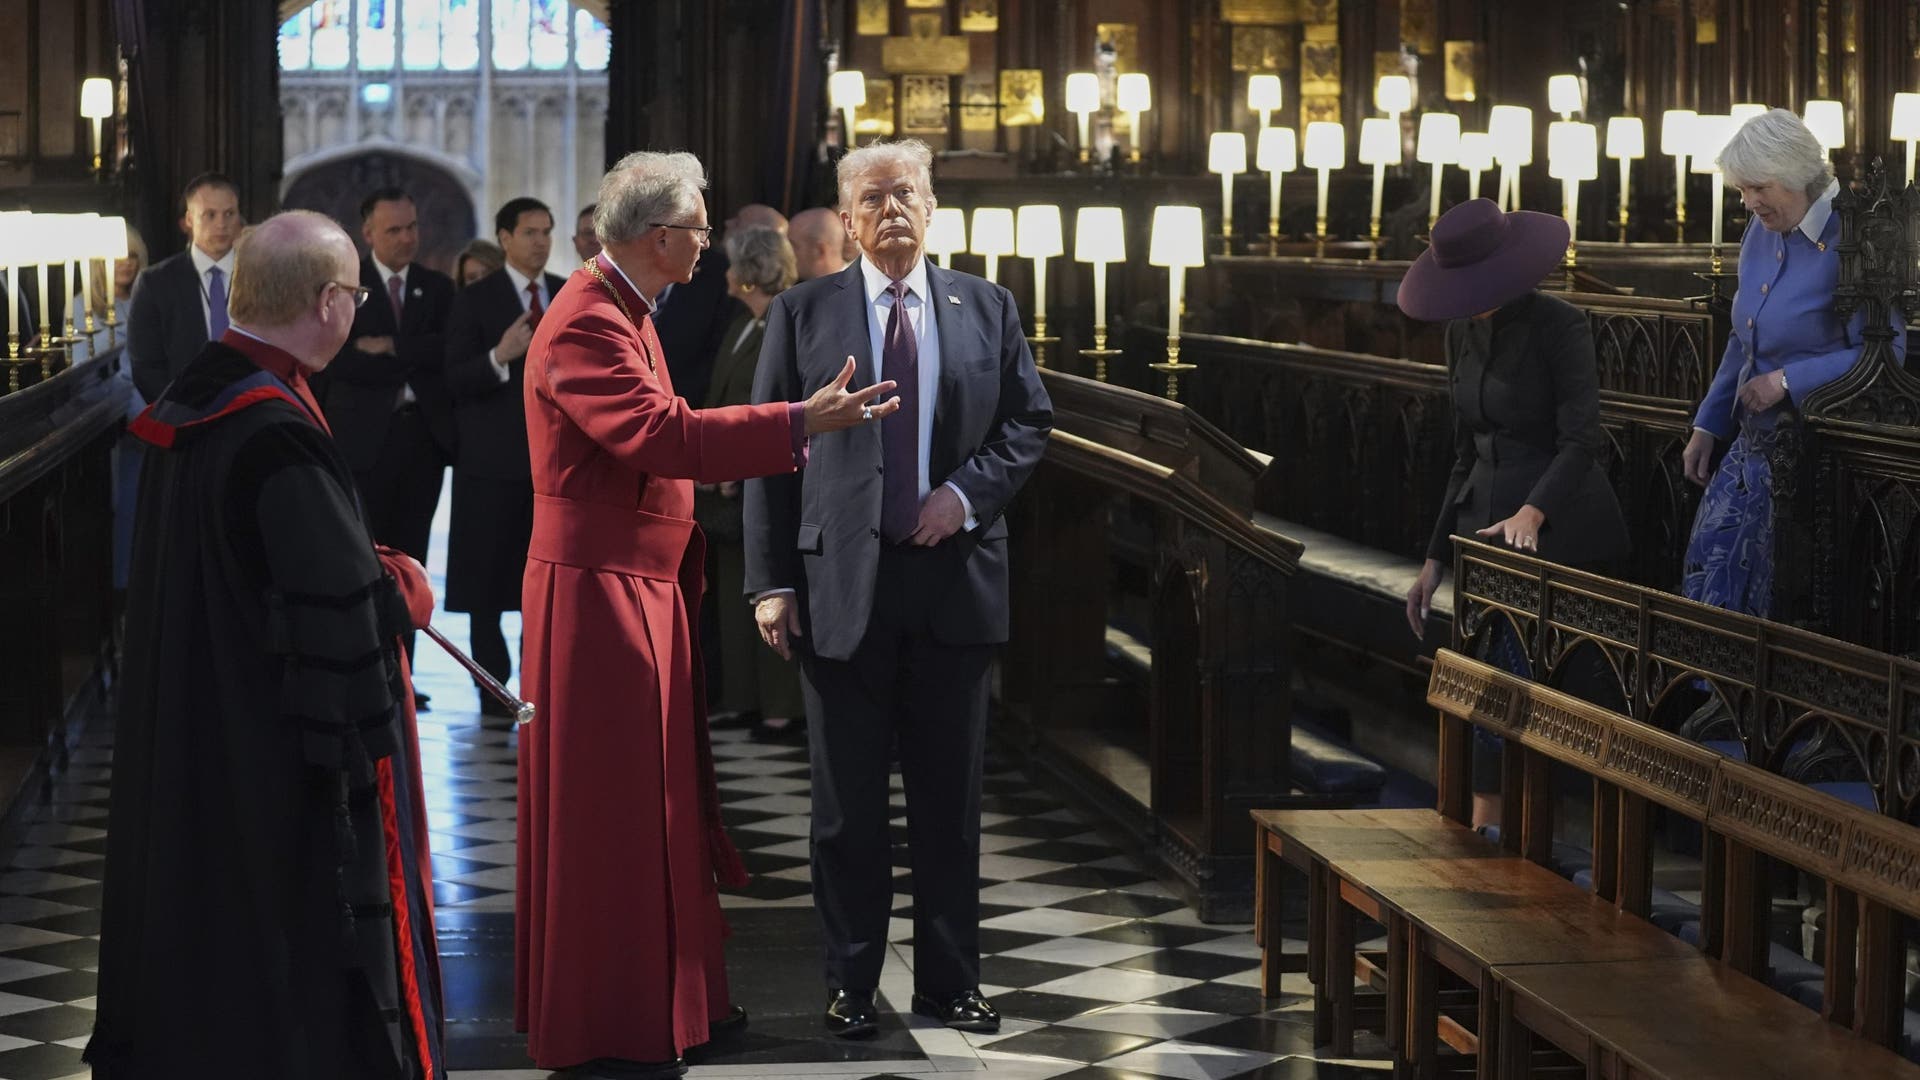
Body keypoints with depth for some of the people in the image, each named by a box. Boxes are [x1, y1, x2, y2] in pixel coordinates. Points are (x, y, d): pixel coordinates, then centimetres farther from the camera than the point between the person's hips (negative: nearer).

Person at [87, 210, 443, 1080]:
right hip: (277, 745, -9)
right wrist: (402, 585, -8)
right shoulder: (279, 434, -25)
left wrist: (369, 566, 8)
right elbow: (343, 601, -27)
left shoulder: (191, 403, 4)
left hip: (185, 732, 9)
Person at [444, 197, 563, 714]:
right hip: (494, 457, -3)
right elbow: (455, 380, -8)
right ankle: (494, 687, 6)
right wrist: (498, 358, -25)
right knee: (488, 579, -1)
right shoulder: (475, 300, -1)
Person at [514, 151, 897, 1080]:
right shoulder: (586, 325, -20)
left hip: (646, 585, 11)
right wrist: (798, 424, -34)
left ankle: (670, 994, 27)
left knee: (659, 792, 17)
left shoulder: (623, 314, 14)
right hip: (598, 589, -11)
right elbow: (660, 432, -32)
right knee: (607, 805, -4)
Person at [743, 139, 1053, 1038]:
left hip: (954, 576, 2)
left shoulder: (986, 308, 8)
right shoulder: (802, 313, 2)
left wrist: (968, 490, -9)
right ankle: (850, 982, 17)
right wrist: (770, 582, -7)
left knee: (950, 797, 9)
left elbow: (1029, 421, 10)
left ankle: (949, 980, 19)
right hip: (842, 584, -2)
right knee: (848, 802, 6)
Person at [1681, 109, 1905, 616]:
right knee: (1707, 577, 5)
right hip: (1750, 442, 7)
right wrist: (1708, 427, 18)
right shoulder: (1763, 231, 7)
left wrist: (1789, 381, -20)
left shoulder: (1848, 242, -17)